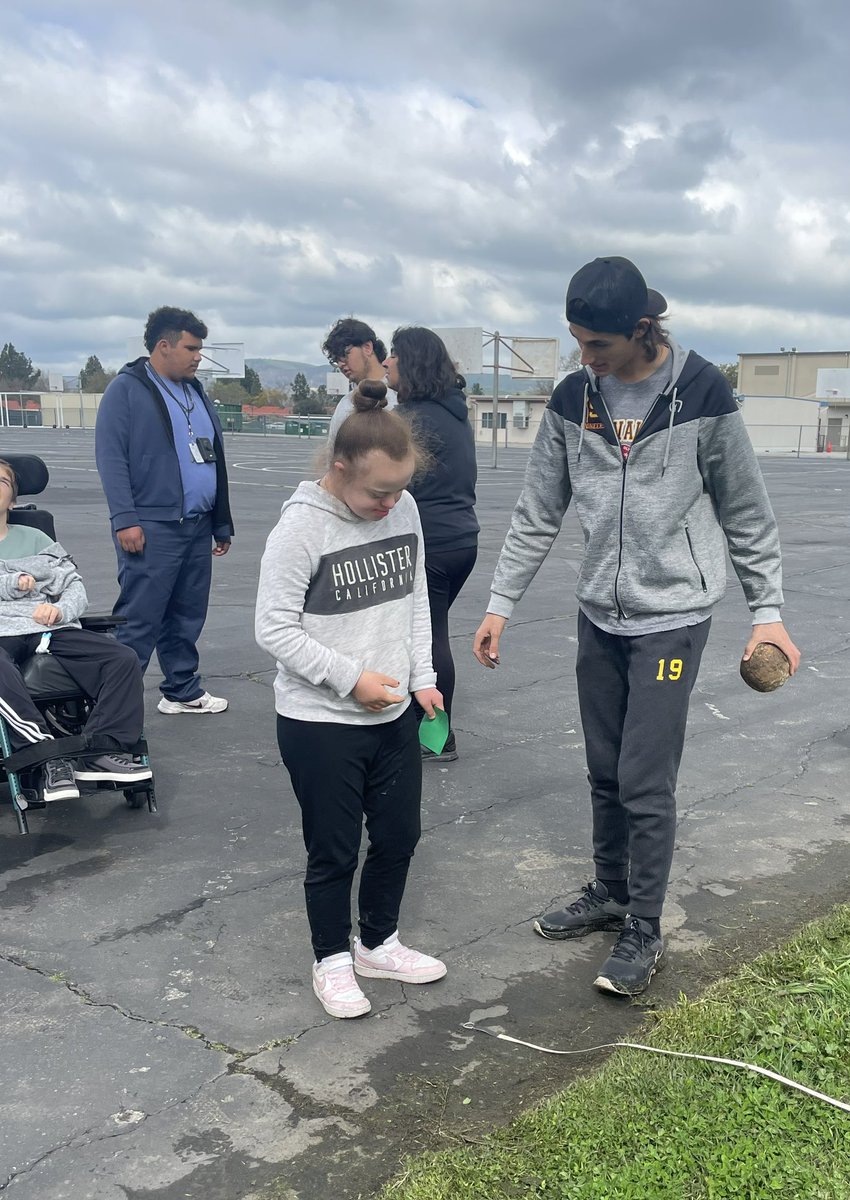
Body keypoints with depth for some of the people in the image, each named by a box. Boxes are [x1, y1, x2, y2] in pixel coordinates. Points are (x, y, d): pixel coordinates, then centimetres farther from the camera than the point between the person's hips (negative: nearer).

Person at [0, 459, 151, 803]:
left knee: (123, 659, -22)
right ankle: (49, 757, -39)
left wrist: (60, 609, -5)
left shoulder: (33, 539, 28)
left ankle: (100, 751, -28)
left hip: (47, 629, 4)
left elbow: (75, 587, 17)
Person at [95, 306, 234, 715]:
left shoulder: (196, 393, 18)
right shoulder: (127, 389, -4)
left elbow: (214, 460, 20)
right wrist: (125, 519, -19)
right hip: (151, 528, -7)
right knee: (139, 620, -6)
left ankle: (182, 691, 25)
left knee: (188, 616, 13)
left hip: (197, 527, 7)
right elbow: (110, 456, -11)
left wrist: (222, 524, 19)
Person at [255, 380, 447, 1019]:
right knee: (334, 851, 8)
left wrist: (422, 676, 3)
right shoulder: (301, 527, -19)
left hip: (393, 713, 6)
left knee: (399, 834, 17)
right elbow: (275, 627, -16)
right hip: (319, 724, -6)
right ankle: (333, 961, 30)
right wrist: (350, 678, -19)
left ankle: (379, 943, 38)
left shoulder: (405, 509, -1)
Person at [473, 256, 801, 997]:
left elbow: (747, 513, -3)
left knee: (646, 781, -4)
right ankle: (610, 893, 33)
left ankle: (645, 931, 13)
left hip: (672, 617, -4)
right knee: (605, 772, 14)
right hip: (599, 615, 5)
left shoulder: (702, 393, -11)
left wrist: (767, 612, -4)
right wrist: (500, 606, 6)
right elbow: (537, 515, 6)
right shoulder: (573, 399, 0)